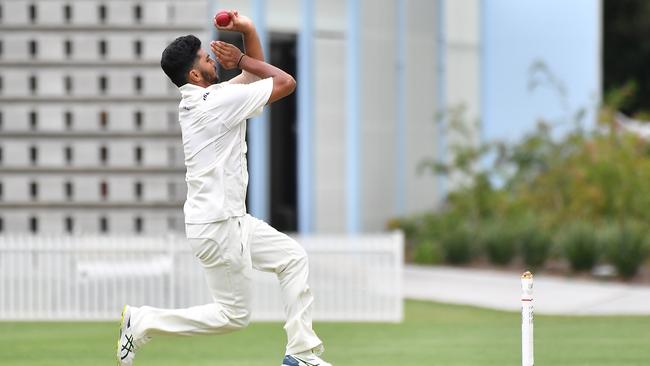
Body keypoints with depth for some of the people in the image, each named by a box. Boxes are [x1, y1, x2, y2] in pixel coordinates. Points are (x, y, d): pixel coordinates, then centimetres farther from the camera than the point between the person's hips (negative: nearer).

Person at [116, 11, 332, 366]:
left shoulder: (199, 98, 9)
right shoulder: (218, 101, -19)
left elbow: (255, 74, 19)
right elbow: (286, 82, -11)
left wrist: (248, 32, 4)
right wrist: (241, 59, -1)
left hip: (229, 219, 10)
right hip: (217, 226, -10)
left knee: (293, 258, 16)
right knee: (234, 315, -1)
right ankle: (142, 322, 3)